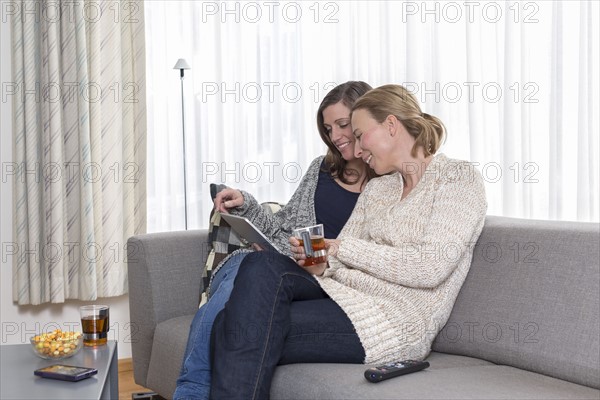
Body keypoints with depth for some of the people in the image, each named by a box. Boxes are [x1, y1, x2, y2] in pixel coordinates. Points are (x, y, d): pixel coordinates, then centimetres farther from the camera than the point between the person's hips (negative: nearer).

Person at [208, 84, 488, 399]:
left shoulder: (459, 178, 1)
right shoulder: (377, 187, 22)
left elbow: (431, 269, -13)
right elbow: (338, 253, 14)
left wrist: (344, 248, -10)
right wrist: (321, 264, -10)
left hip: (397, 319, -6)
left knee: (254, 336, -23)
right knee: (261, 266, -23)